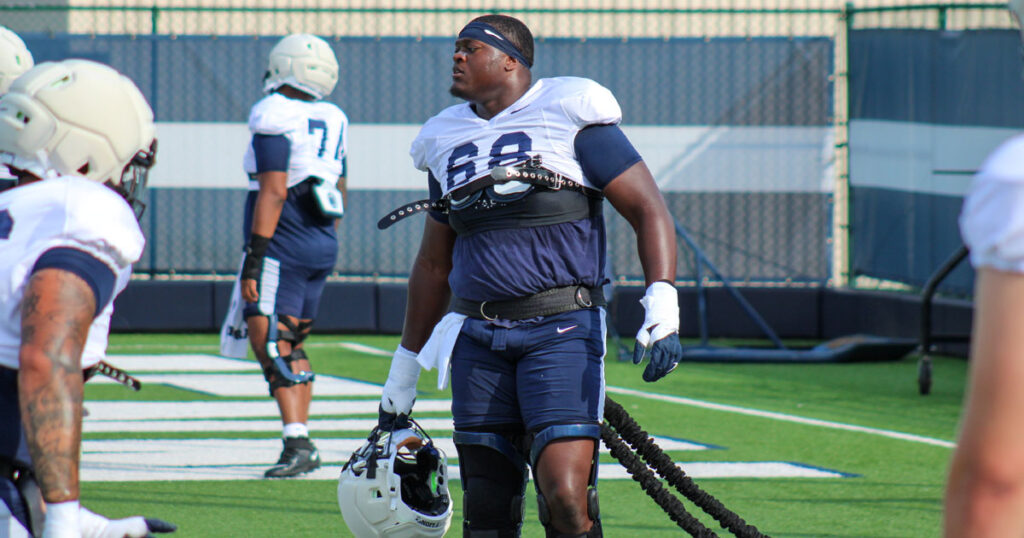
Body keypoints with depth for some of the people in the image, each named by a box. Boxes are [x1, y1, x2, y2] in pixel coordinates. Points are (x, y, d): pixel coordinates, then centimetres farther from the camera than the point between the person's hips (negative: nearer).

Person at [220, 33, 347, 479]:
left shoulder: (274, 118, -13)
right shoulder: (332, 122, 11)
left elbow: (273, 193, -19)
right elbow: (339, 194, 18)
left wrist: (253, 260, -18)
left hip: (283, 243, -8)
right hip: (322, 243, 8)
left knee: (270, 342, -10)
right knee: (291, 344, 16)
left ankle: (298, 443, -20)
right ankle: (300, 446, 14)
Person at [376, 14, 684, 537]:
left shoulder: (570, 114, -1)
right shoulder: (448, 139, 17)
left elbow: (647, 210, -3)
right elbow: (434, 263, 26)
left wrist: (662, 306, -17)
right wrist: (405, 368, 27)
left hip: (562, 330, -6)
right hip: (477, 336, 6)